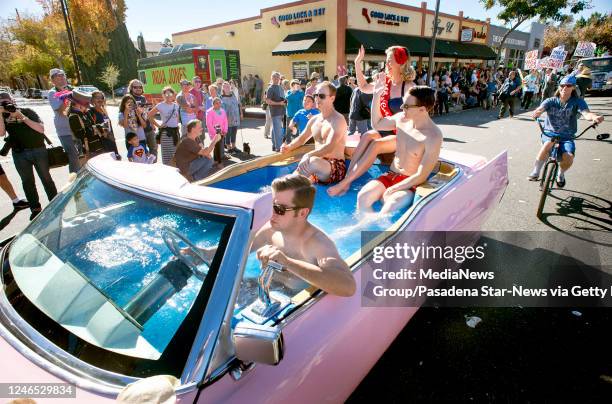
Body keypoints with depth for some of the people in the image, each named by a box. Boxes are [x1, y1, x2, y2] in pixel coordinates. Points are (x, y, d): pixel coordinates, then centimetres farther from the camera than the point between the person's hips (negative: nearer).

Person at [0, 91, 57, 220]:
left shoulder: (27, 112, 0)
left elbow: (41, 129, -10)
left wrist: (24, 118, -18)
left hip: (38, 150, -3)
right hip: (19, 154, 3)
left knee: (46, 178, 3)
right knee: (27, 181, 6)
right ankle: (35, 208, 12)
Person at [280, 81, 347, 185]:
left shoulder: (338, 120, -10)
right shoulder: (314, 120, 13)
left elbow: (329, 147, -25)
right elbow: (301, 139, 27)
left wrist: (308, 156, -39)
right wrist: (289, 147, 6)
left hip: (336, 167, -6)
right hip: (318, 169, 6)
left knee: (313, 161, -38)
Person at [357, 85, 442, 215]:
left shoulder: (433, 137, -19)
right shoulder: (401, 118, -2)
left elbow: (421, 176, -19)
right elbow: (377, 124, 17)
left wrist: (391, 190, -18)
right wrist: (376, 95, 4)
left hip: (410, 184, -5)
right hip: (390, 176, 6)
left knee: (387, 210, -31)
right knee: (362, 197, -20)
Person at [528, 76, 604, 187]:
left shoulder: (578, 102, -3)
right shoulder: (551, 101, -2)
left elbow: (586, 113, -20)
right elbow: (540, 109, -22)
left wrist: (595, 117, -44)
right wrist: (537, 112, -48)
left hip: (566, 136, 1)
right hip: (549, 133, -1)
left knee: (569, 157, -26)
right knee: (548, 144, -38)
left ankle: (561, 174, 10)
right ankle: (535, 172, -22)